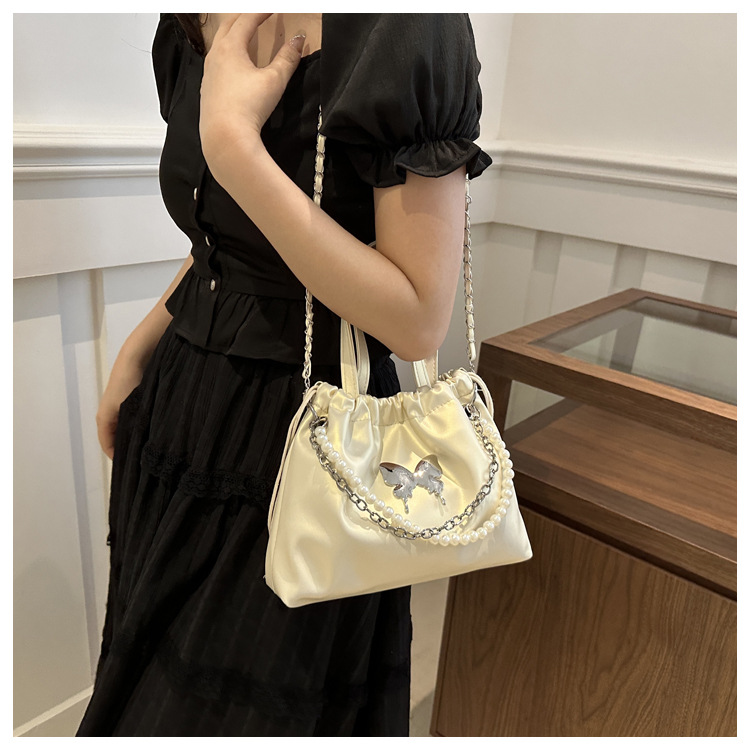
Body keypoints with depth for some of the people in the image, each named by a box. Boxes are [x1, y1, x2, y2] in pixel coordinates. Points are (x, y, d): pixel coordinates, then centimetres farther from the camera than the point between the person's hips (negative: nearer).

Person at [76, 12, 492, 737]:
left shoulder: (401, 31, -19)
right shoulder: (195, 32, 4)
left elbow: (418, 321, -24)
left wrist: (234, 144, -26)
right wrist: (137, 348, 8)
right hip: (181, 405, 7)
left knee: (245, 708, 16)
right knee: (149, 669, 28)